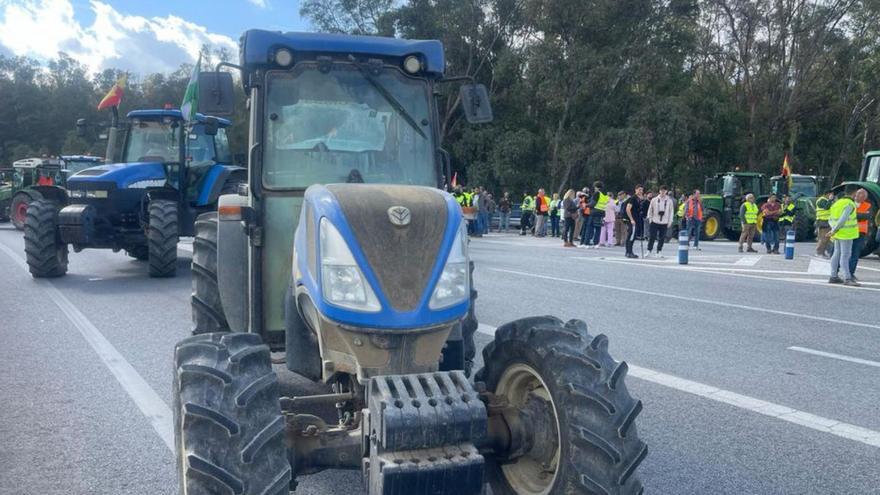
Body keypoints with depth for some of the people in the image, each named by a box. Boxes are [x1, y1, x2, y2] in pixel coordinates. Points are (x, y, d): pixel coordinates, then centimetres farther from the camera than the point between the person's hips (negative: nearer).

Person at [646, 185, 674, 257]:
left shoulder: (669, 201, 3)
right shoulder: (654, 200, 2)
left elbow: (671, 211, 7)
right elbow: (650, 209, 7)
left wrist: (670, 221, 2)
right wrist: (650, 218, 0)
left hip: (664, 223, 1)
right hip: (654, 222, -1)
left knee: (662, 238, 4)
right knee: (652, 237, -5)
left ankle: (659, 252, 15)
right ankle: (649, 251, 5)